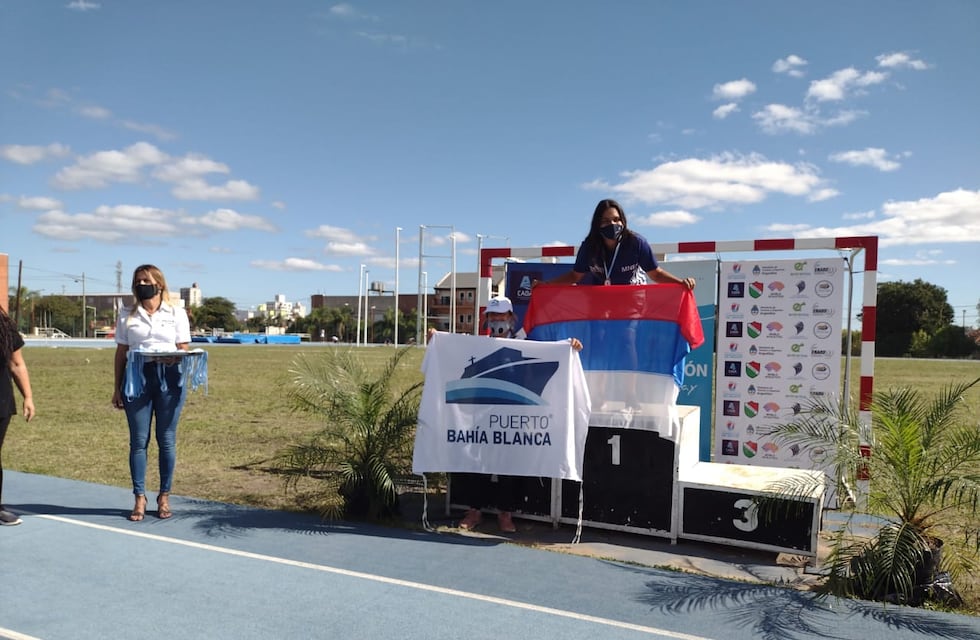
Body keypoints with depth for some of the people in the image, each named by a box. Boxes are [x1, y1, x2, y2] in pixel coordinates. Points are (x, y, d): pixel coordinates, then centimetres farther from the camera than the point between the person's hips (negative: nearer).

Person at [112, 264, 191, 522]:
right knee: (138, 440, 3)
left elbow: (184, 350, 6)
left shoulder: (177, 314, 8)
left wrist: (176, 359, -17)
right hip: (137, 377, 1)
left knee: (167, 440, 4)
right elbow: (121, 352, 10)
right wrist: (117, 388, 7)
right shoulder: (127, 316, 11)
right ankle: (140, 498, 12)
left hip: (169, 377, -1)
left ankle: (164, 497, 15)